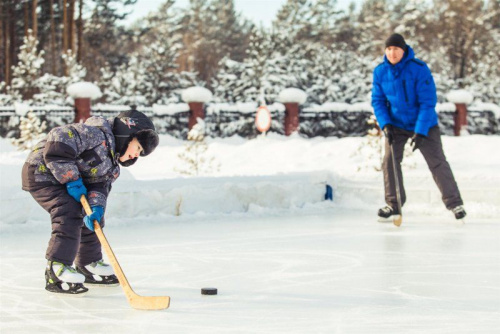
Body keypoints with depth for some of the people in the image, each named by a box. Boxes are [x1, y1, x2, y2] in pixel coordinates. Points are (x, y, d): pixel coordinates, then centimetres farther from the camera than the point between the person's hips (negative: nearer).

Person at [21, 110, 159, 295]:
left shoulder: (111, 164, 8)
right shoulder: (98, 134, -24)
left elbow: (100, 185, -2)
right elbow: (58, 139, -33)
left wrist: (96, 206, -25)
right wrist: (72, 180, -28)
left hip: (64, 179, 10)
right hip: (42, 172, -10)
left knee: (91, 217, 12)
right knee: (70, 214, -23)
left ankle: (88, 265, 25)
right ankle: (56, 270, -21)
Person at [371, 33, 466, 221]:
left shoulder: (419, 69, -22)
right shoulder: (380, 72, -8)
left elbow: (428, 102, -21)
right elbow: (377, 100, -1)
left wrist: (420, 132, -25)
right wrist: (385, 125, -15)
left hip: (424, 124, -3)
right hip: (396, 125, 3)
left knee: (437, 162, -3)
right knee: (390, 161, -5)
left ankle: (454, 203, 8)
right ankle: (393, 204, 9)